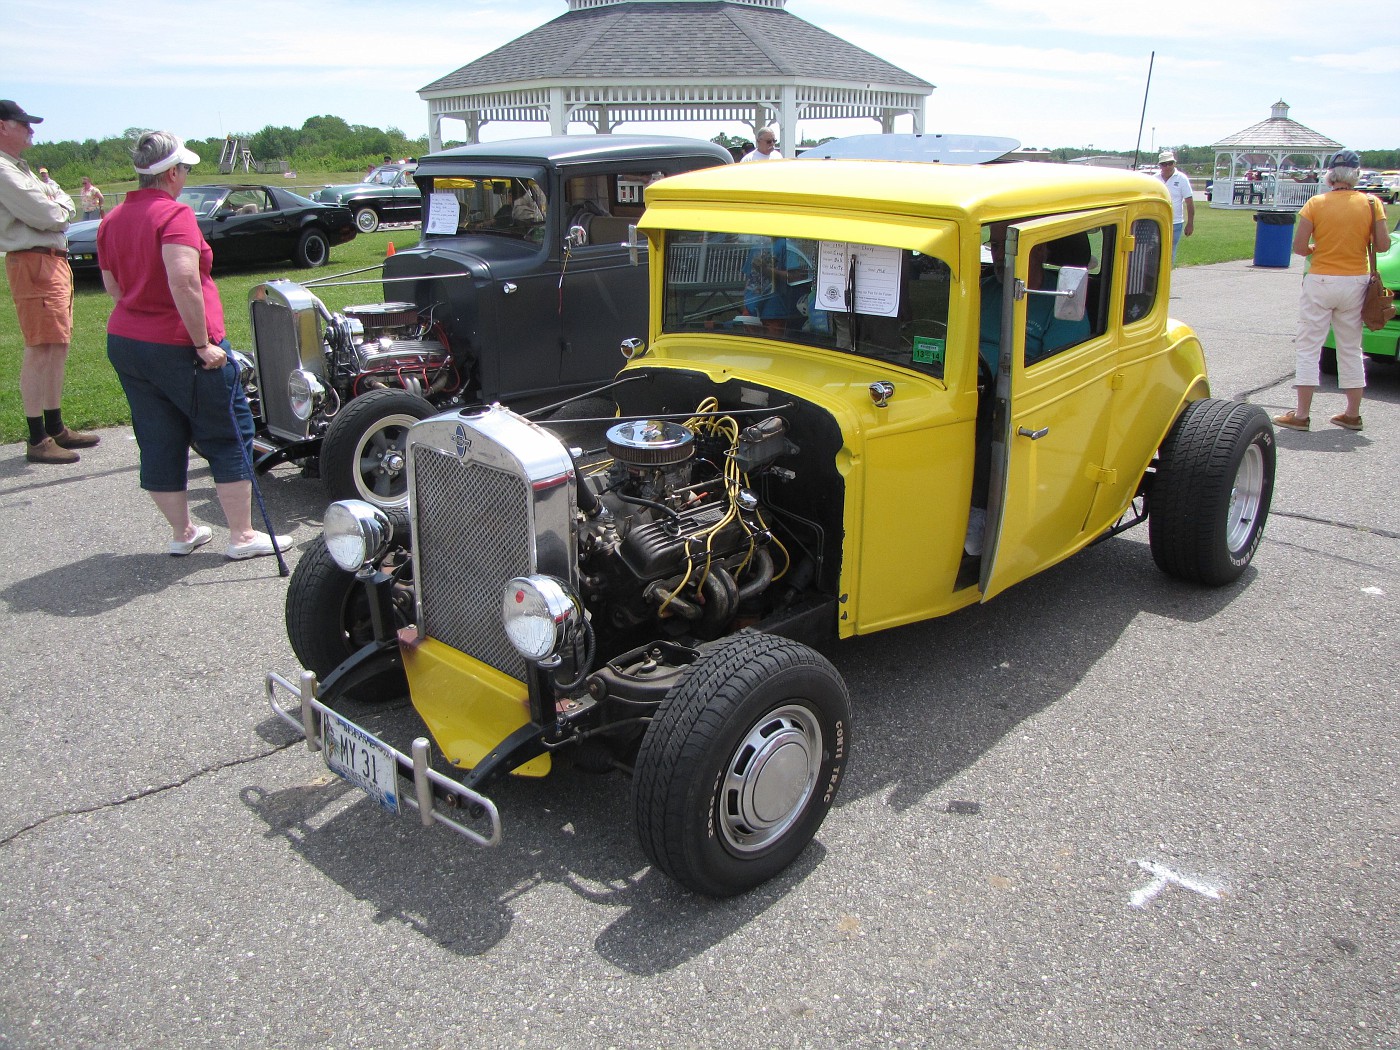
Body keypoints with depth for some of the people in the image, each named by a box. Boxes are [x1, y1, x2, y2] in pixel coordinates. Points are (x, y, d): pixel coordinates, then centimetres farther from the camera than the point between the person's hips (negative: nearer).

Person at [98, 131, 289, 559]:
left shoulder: (111, 221, 9)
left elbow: (112, 287, 16)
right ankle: (242, 536, 8)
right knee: (228, 436, 5)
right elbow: (184, 282, -27)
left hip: (123, 343, 8)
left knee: (159, 442, 14)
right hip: (179, 347, -8)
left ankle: (181, 532, 24)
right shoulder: (174, 214, -15)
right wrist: (203, 343, -22)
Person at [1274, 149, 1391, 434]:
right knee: (1351, 350, 13)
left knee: (1308, 347, 2)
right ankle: (1352, 414, 18)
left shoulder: (1315, 204, -7)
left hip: (1320, 282, -3)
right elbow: (1383, 245, -3)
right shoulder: (1372, 204, -2)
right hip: (1356, 282, 3)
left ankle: (1302, 415, -1)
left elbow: (1299, 247, -10)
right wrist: (1357, 245, 16)